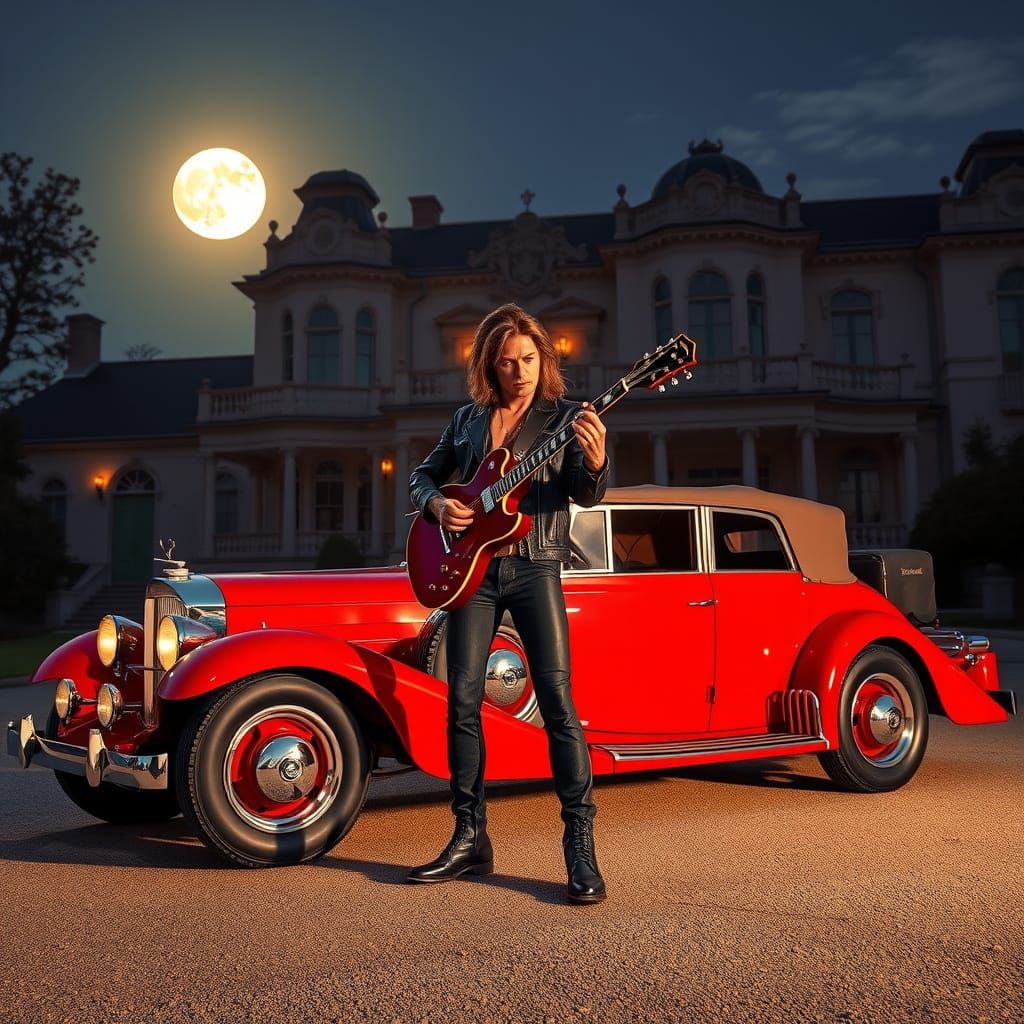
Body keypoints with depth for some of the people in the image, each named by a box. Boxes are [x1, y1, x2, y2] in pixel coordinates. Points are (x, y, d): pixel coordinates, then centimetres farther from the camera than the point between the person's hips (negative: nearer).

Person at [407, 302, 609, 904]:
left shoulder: (565, 416, 4)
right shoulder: (468, 419, 14)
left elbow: (586, 495, -8)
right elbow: (424, 474, 22)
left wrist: (595, 461, -31)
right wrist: (436, 505, -1)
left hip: (534, 567, -3)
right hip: (472, 567, 4)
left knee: (557, 700, -10)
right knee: (464, 701, 3)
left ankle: (581, 844, -3)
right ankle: (471, 838, 15)